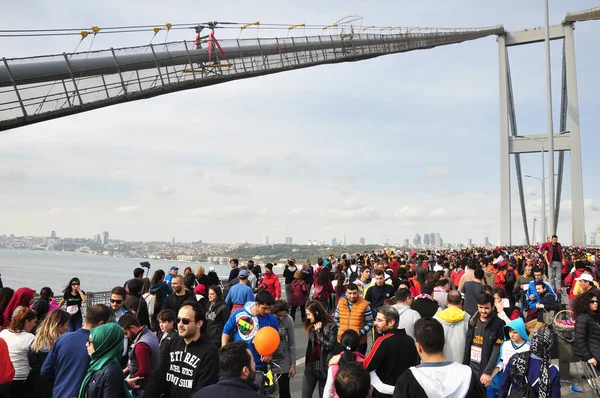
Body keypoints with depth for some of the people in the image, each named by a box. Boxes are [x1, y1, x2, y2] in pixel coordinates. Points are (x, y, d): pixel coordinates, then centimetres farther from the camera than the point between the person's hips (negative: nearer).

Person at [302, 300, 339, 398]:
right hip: (310, 366, 6)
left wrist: (319, 331, -17)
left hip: (324, 367, -5)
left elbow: (329, 346, -17)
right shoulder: (312, 325, 7)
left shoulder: (331, 326, -13)